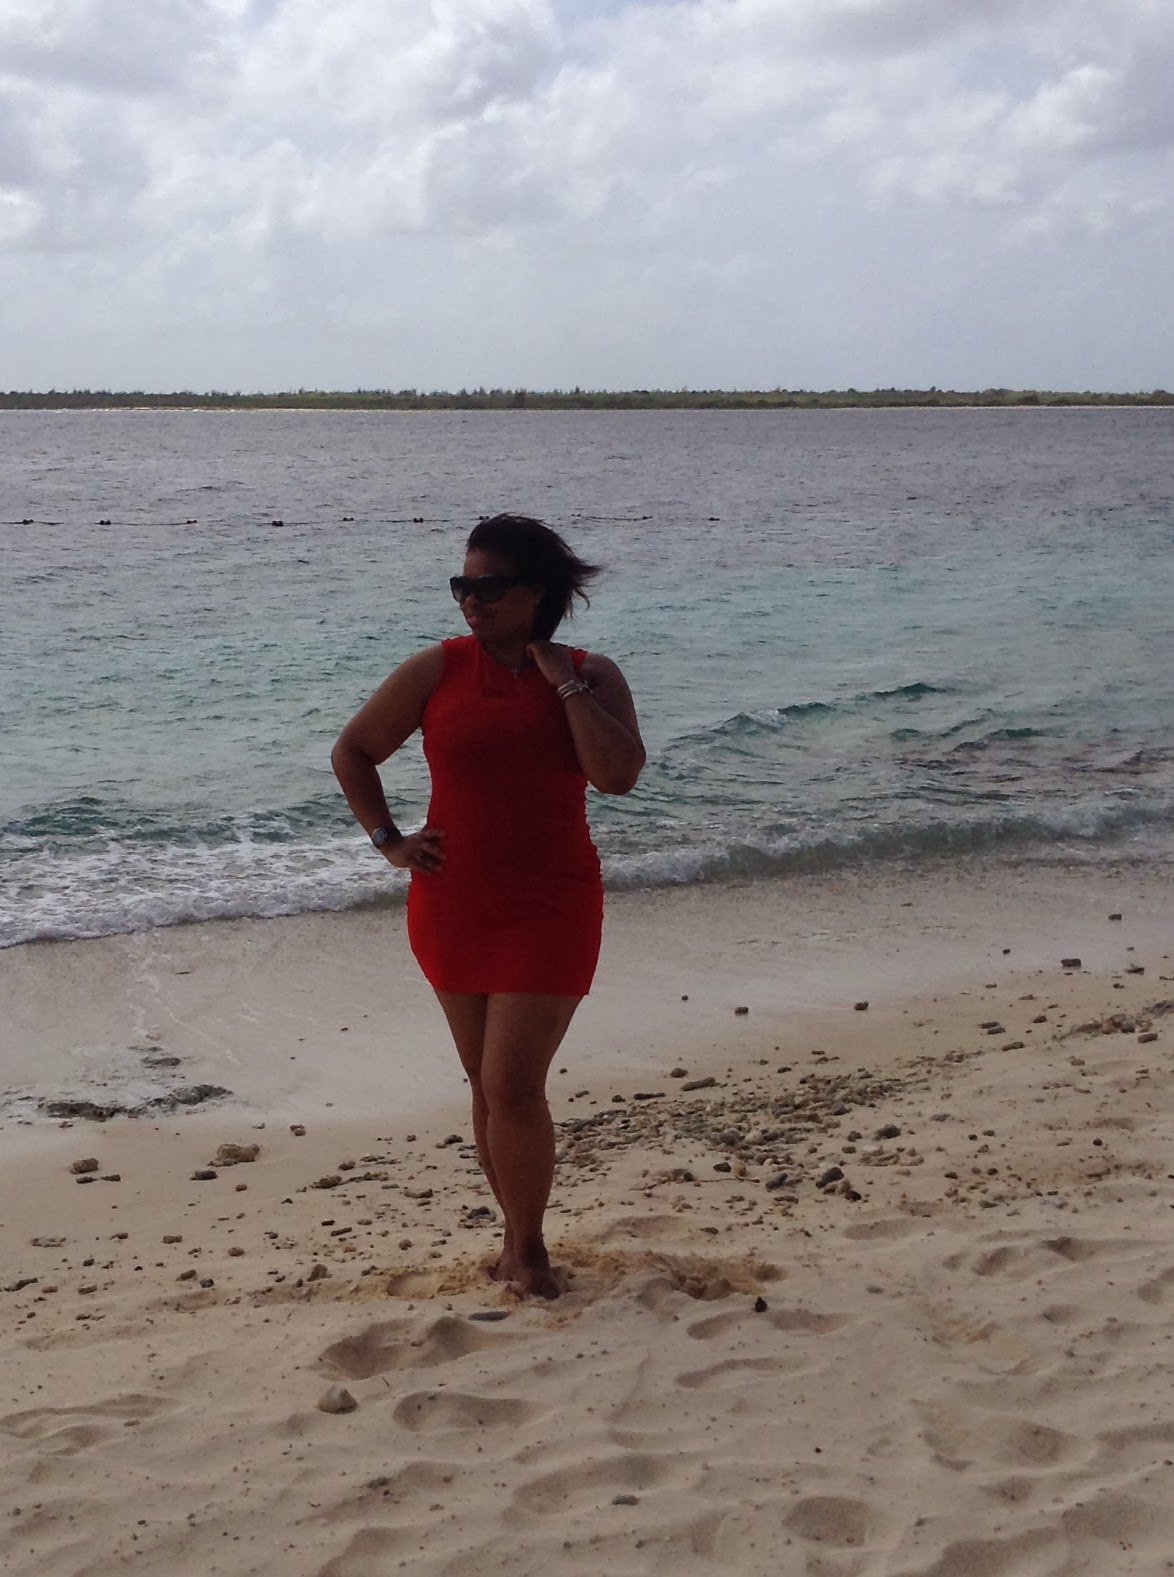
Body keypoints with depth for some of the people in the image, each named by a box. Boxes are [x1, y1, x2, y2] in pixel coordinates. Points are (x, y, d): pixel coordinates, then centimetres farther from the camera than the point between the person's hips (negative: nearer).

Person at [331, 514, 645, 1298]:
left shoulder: (592, 675, -2)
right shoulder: (437, 670, -1)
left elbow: (619, 775, -18)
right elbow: (352, 750, 10)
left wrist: (565, 684, -15)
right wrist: (388, 840, 2)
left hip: (551, 909, -2)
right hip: (452, 906, 2)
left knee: (514, 1085, -10)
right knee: (489, 1084, 12)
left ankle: (527, 1246, 9)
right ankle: (519, 1239, 27)